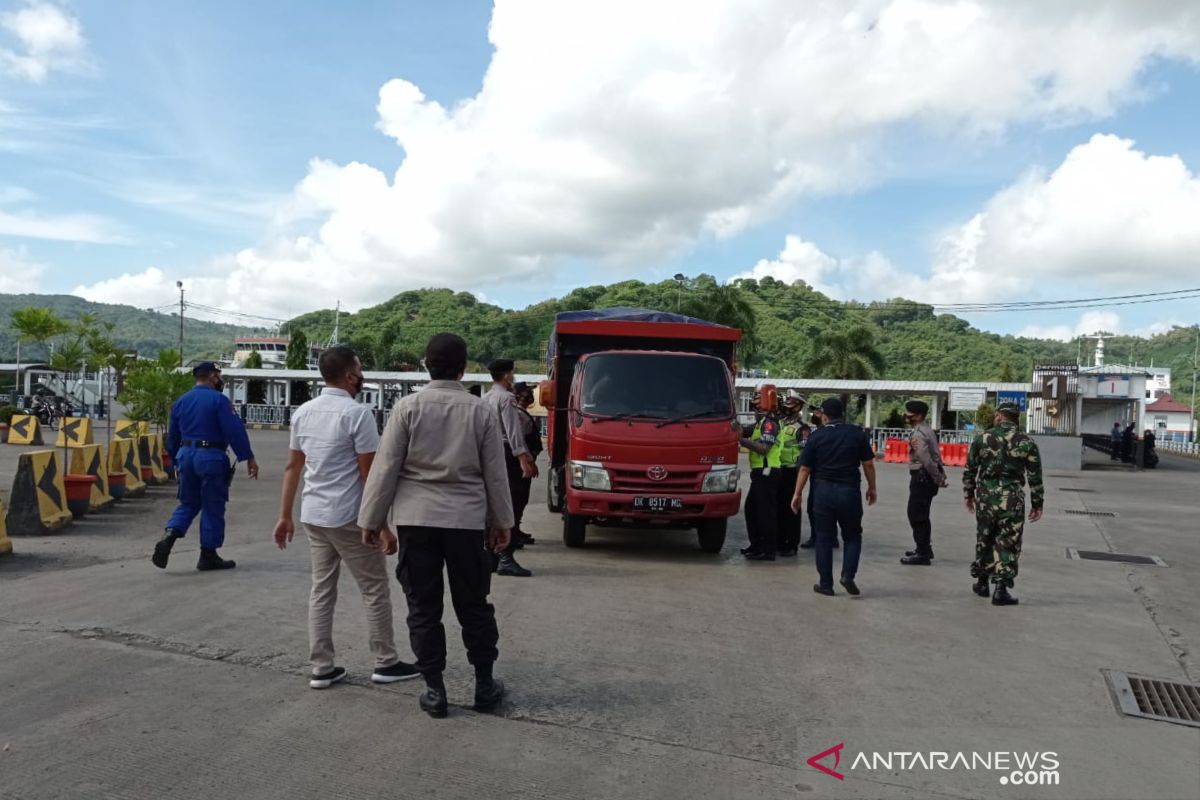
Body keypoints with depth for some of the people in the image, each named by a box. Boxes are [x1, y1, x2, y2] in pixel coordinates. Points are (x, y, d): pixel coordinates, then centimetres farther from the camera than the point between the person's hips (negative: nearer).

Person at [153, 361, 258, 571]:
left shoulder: (180, 402, 11)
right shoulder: (218, 400, -9)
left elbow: (172, 438, 16)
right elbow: (234, 431, -14)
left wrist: (177, 463, 27)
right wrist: (249, 458, -11)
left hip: (186, 456, 6)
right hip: (211, 458, -6)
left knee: (188, 503, 18)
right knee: (212, 507, 4)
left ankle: (169, 538, -4)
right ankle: (208, 556, 11)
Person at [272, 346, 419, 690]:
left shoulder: (303, 412, 7)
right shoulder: (358, 413, -15)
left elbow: (292, 467, 10)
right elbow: (369, 475, -16)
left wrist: (285, 515, 16)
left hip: (312, 515, 7)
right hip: (348, 517, -7)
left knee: (322, 590, 13)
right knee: (375, 590, 6)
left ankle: (322, 668, 16)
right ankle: (386, 663, 15)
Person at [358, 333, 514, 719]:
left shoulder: (408, 407, -4)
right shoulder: (481, 410, -1)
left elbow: (386, 468, -4)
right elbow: (495, 473, 3)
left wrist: (371, 519, 4)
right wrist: (502, 521, 13)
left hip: (416, 518, -1)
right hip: (467, 520, 1)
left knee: (423, 608, 9)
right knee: (474, 605, 13)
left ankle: (434, 690, 14)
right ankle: (485, 684, 22)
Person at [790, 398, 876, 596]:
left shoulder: (817, 436, -1)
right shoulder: (857, 433, 1)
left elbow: (805, 468, -2)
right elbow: (868, 464, 1)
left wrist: (798, 493, 6)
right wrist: (872, 488, 13)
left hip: (823, 491, 0)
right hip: (850, 491, 0)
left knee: (824, 539, 7)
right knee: (852, 536, 15)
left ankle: (825, 584, 10)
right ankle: (848, 575, -3)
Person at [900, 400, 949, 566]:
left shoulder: (917, 434, -18)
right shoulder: (927, 430, 15)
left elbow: (927, 460, -23)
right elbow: (937, 456, 15)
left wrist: (939, 479, -17)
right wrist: (942, 476, 12)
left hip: (921, 478, -10)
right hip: (927, 478, 10)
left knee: (916, 515, -5)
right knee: (921, 515, 19)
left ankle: (922, 554, -2)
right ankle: (924, 549, 30)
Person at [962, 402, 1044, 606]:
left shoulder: (982, 438, 0)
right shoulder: (1027, 443, -3)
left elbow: (969, 470, 5)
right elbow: (1035, 477, -1)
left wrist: (968, 495, 16)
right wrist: (1037, 504, 7)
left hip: (985, 497, 2)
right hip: (1012, 500, -2)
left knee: (984, 540, 16)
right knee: (1008, 544, 3)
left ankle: (982, 582, 26)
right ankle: (1001, 589, -2)